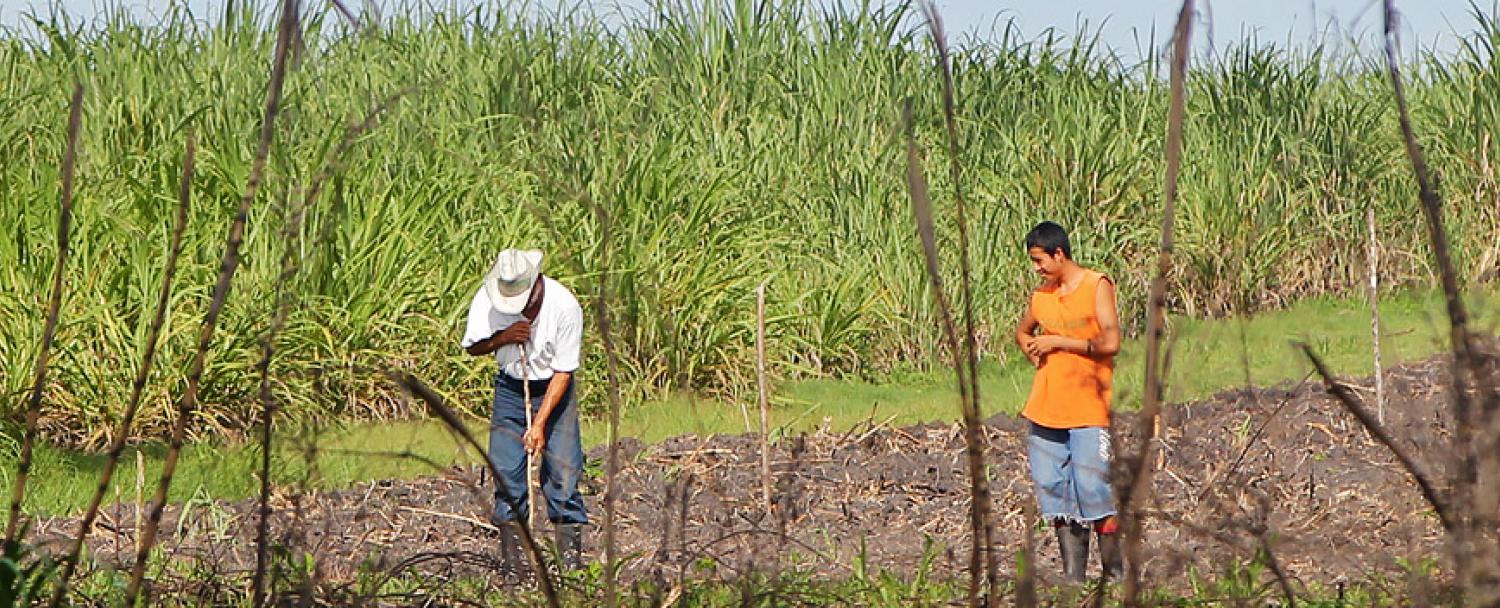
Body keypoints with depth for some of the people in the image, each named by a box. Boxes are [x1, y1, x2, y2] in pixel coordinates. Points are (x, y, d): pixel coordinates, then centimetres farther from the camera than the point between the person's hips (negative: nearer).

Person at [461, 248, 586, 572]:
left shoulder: (565, 306, -22)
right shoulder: (487, 299, -15)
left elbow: (562, 372, -17)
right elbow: (472, 347, -1)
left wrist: (540, 423, -22)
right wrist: (503, 338, -22)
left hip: (552, 388, -2)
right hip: (510, 385, 2)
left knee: (563, 468, -11)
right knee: (505, 466, -6)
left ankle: (571, 554, -6)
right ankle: (510, 552, 1)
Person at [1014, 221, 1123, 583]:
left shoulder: (1097, 287, -5)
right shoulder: (1041, 295, 12)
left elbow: (1110, 342, -15)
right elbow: (1023, 333, 32)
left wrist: (1057, 342, -10)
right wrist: (1033, 352, 10)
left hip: (1088, 411, -6)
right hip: (1046, 410, 6)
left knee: (1093, 492, -9)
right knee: (1054, 492, 4)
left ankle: (1114, 573, 1)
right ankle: (1073, 576, 9)